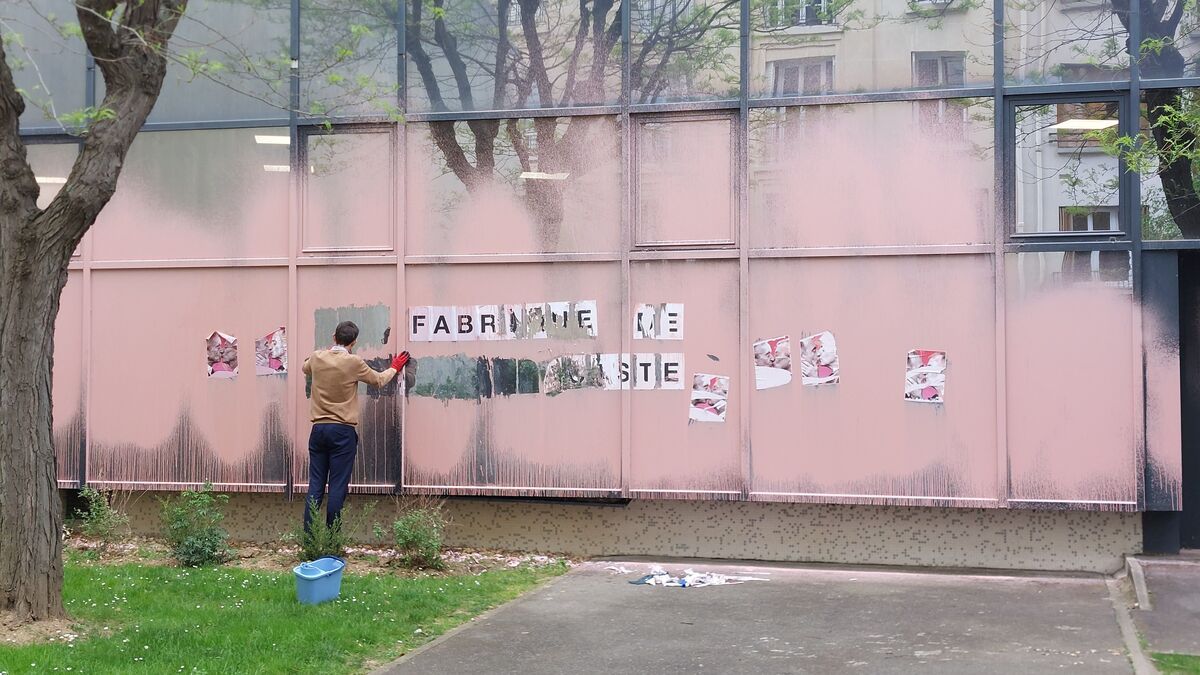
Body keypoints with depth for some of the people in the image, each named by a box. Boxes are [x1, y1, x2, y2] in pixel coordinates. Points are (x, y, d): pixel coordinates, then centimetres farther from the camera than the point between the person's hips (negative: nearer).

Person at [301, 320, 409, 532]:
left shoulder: (317, 358, 4)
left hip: (318, 429, 4)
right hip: (343, 431, -4)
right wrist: (394, 368, 29)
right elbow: (378, 380, 10)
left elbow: (306, 368, 29)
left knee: (315, 485, 5)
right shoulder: (354, 362, -7)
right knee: (338, 487, -1)